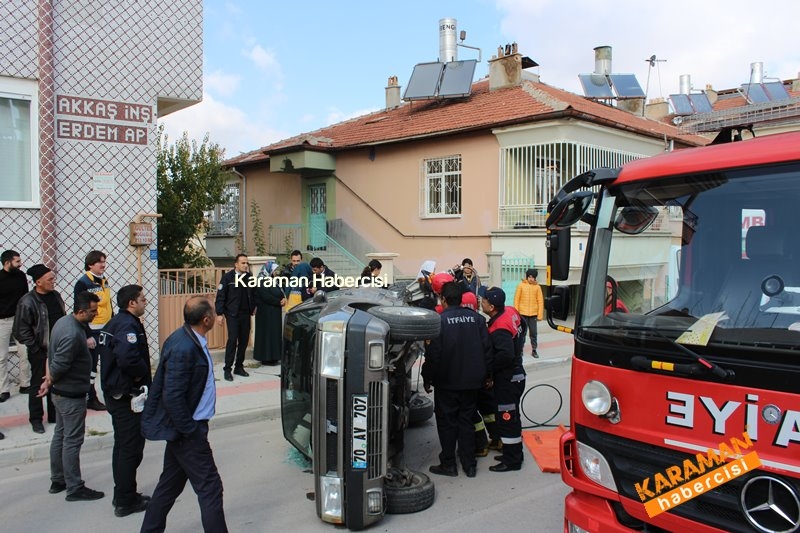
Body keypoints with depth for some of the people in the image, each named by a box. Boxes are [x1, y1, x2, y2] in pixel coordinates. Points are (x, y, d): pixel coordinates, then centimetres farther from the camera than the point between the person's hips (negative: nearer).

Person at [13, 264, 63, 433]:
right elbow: (21, 331, -14)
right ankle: (36, 419, 18)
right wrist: (36, 349, -13)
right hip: (40, 352, -6)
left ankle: (55, 415, 28)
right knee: (38, 385, 6)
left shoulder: (55, 295, 5)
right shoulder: (27, 302, -16)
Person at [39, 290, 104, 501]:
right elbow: (59, 365, -26)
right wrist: (50, 382, -7)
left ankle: (57, 481, 32)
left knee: (60, 435, 19)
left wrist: (49, 379, 8)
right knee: (72, 441, -1)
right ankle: (75, 489, 9)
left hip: (60, 392, 10)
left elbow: (51, 355, 11)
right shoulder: (73, 334, -28)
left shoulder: (64, 321, 4)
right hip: (72, 395, -10)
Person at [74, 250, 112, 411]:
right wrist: (87, 335, -17)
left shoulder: (104, 281, 10)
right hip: (92, 331, -7)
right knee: (90, 366, 3)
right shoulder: (83, 283, -13)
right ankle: (91, 398, 14)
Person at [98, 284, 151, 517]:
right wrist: (142, 373, -18)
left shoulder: (114, 323, 11)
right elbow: (128, 358, -37)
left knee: (122, 445, 19)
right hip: (128, 395, -10)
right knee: (131, 448, 0)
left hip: (114, 392, 10)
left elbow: (104, 350, 19)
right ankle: (126, 501, 9)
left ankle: (122, 495, 31)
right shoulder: (129, 325, -21)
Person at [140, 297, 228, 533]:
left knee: (171, 483, 21)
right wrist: (192, 431, -18)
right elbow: (172, 398, -25)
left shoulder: (188, 339, 3)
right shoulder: (183, 348, -26)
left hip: (182, 427, 10)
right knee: (210, 487, -1)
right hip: (187, 428, -10)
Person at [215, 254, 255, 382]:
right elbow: (220, 296, -7)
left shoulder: (249, 277, 5)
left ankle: (239, 367, 19)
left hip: (246, 314, 5)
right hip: (232, 314, -4)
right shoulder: (228, 277, -6)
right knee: (232, 340, -8)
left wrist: (253, 307, 6)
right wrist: (219, 313, -11)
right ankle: (227, 369, 1)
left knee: (244, 341, 7)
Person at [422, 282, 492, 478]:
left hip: (447, 383, -4)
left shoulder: (440, 321, -15)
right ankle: (469, 465, 19)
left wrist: (427, 379, -3)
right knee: (467, 422, 14)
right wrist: (484, 375, 13)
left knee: (447, 423, 8)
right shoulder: (476, 318, 0)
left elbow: (433, 354, -15)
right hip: (472, 381, 4)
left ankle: (448, 464, 15)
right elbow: (487, 349, 3)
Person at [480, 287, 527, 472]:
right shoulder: (511, 312, 0)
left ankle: (512, 461, 10)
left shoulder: (499, 329, -27)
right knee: (511, 416, 20)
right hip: (516, 373, 10)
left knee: (506, 418, 0)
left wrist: (488, 369, -19)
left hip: (507, 379, -10)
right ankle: (514, 453, 33)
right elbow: (522, 329, 17)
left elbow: (505, 355, -33)